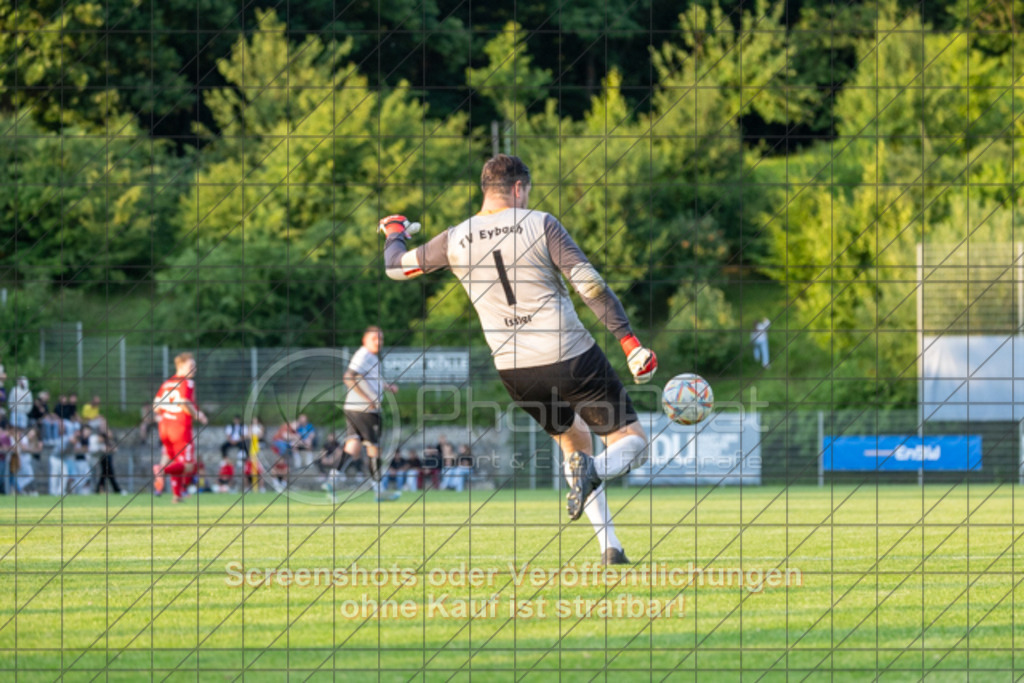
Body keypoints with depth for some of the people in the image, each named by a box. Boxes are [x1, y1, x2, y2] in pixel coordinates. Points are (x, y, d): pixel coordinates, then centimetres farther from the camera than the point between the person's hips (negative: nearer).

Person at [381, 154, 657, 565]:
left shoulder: (456, 241, 3)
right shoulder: (539, 225, -7)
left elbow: (395, 267, 18)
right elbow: (589, 283, -12)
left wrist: (395, 234, 41)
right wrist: (629, 340, -11)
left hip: (515, 372, 4)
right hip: (572, 359, -4)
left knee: (574, 441, 25)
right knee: (631, 441, 6)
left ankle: (610, 548, 11)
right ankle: (591, 471, -31)